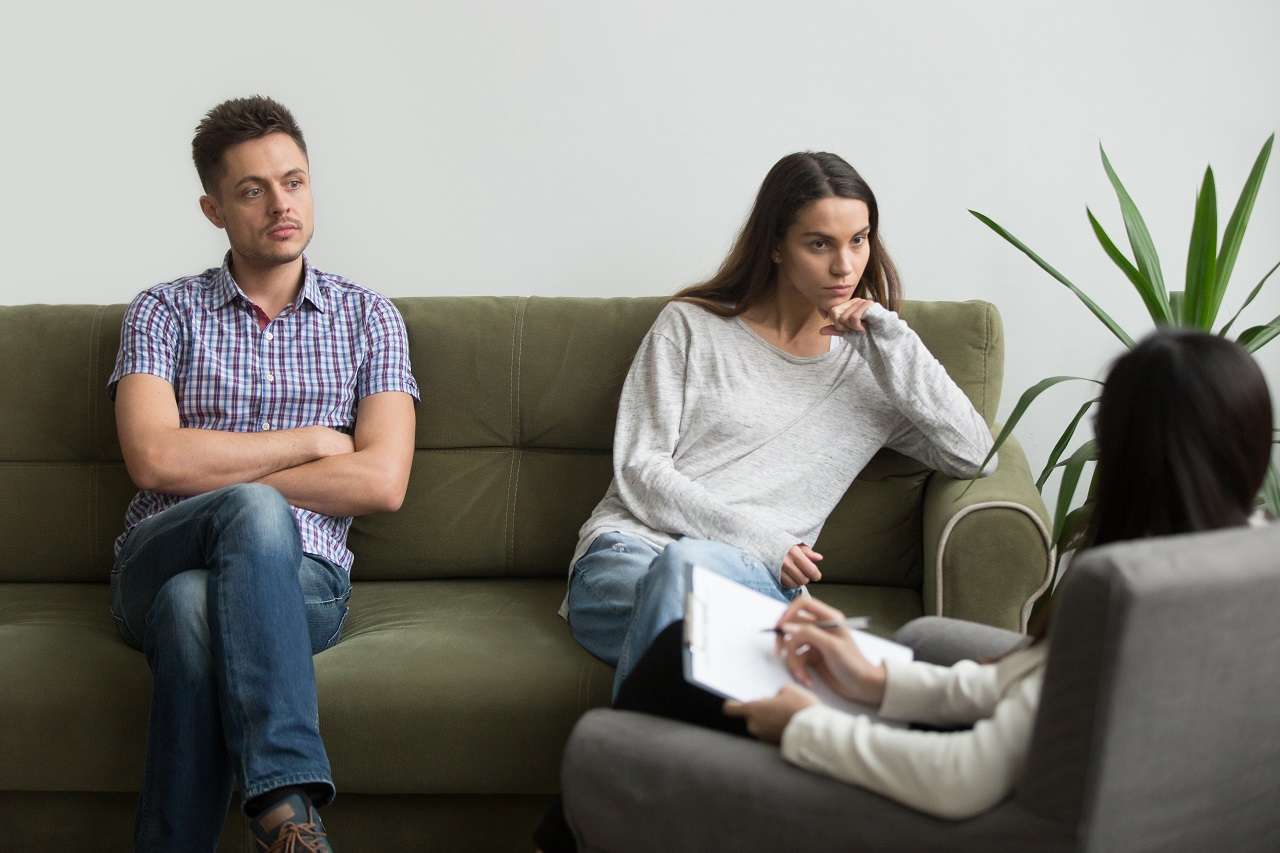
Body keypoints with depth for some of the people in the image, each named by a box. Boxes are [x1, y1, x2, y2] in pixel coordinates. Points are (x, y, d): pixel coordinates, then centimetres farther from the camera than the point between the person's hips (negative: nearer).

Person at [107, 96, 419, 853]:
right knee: (256, 510, -36)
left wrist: (214, 471, -5)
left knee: (193, 606, -36)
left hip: (301, 574, 0)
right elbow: (154, 459, -8)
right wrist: (312, 440, -4)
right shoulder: (163, 313, 11)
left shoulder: (367, 319, 11)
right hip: (158, 560, 0)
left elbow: (382, 483, -4)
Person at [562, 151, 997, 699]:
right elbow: (639, 469, 3)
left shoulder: (870, 365, 18)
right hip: (628, 551, 0)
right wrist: (757, 539, -10)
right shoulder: (691, 326, 12)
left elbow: (975, 457, 6)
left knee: (688, 563, -38)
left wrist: (892, 339, 1)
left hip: (752, 576, 1)